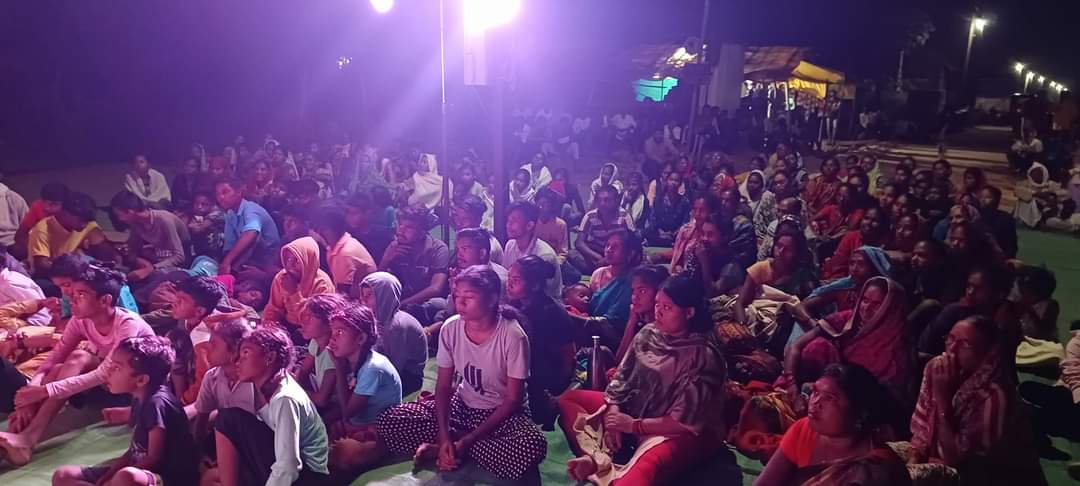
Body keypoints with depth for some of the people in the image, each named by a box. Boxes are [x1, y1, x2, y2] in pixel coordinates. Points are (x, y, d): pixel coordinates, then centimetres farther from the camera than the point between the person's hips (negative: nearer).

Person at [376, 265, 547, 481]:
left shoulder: (512, 336, -23)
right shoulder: (450, 328, -11)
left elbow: (513, 400, -17)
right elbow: (443, 387, -5)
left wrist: (467, 441, -20)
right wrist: (444, 436, -21)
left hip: (502, 414, -3)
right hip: (461, 406, 3)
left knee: (533, 447, -36)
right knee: (390, 421, -14)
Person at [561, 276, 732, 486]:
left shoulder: (703, 355, -19)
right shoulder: (649, 333, 0)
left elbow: (685, 421, -20)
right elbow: (622, 375, 4)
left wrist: (633, 425, -17)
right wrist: (613, 412, -13)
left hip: (684, 433, -8)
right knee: (568, 399, -2)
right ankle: (597, 461, -23)